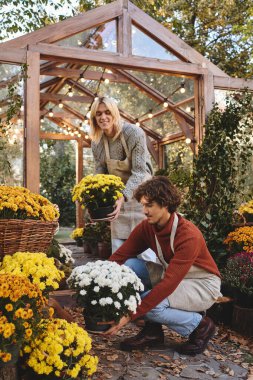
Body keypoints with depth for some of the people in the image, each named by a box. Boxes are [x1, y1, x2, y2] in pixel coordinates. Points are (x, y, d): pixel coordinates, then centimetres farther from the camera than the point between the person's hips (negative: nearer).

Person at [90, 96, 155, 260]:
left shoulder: (134, 133, -19)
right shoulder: (97, 142, -2)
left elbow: (139, 172, -23)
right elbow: (100, 173, 2)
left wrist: (123, 198, -36)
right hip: (117, 197, 5)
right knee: (118, 249, 10)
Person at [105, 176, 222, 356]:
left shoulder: (189, 236, -31)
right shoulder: (146, 227, -11)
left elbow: (169, 283, -35)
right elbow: (119, 256, -13)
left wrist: (130, 315, -36)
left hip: (203, 285, -6)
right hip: (172, 276, 7)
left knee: (151, 304, -31)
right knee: (130, 266, -17)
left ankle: (200, 325, -2)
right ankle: (152, 330, -5)